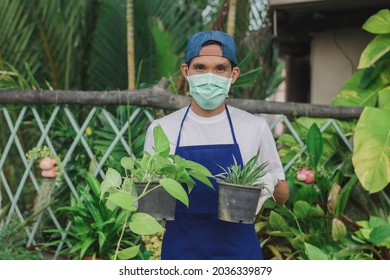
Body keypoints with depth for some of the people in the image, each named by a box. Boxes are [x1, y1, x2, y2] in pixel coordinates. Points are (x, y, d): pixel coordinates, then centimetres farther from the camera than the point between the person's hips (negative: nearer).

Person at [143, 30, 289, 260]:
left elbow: (282, 195, 6)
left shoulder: (256, 127, -2)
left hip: (239, 252, 0)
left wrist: (270, 185, -15)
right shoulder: (160, 129, -2)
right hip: (181, 252, 0)